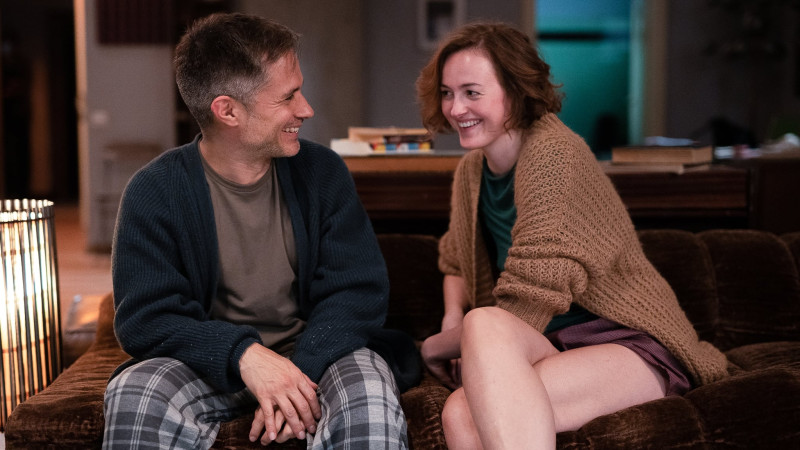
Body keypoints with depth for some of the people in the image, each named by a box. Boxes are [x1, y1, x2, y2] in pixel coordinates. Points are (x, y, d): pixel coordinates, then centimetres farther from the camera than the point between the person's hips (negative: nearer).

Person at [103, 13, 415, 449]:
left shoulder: (322, 171, -1)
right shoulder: (154, 191, -7)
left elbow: (358, 290, -5)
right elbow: (143, 319, -12)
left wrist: (301, 370, -23)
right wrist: (242, 353, -30)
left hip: (314, 351, 1)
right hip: (209, 361, 0)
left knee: (369, 393, -32)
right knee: (134, 394, -30)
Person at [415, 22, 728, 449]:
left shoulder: (554, 151, -13)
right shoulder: (471, 169, 13)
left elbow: (530, 305, -18)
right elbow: (455, 261, 31)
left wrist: (436, 347, -3)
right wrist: (453, 325, 9)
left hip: (629, 343, -5)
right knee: (461, 415, -33)